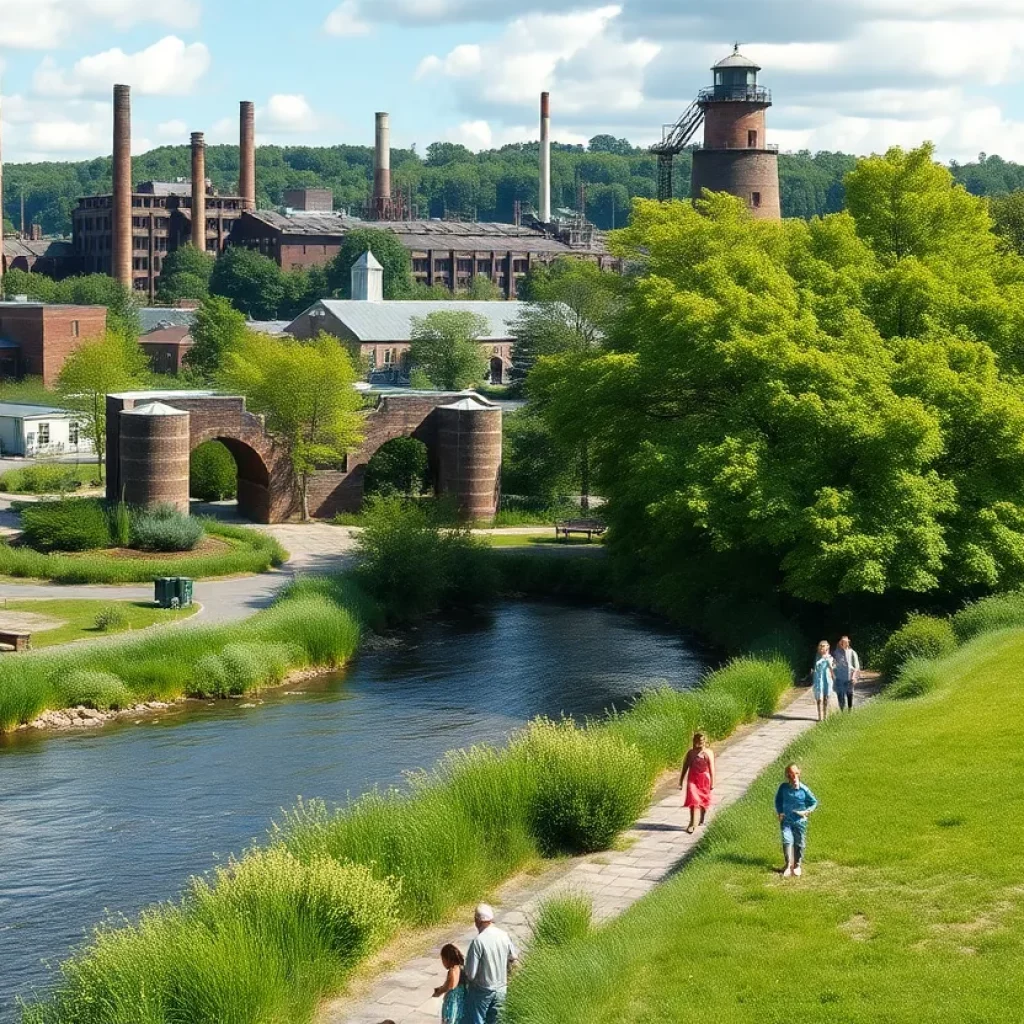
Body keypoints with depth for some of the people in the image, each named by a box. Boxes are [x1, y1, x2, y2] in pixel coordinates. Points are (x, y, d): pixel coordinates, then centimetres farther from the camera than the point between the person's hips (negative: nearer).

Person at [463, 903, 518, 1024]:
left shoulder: (478, 941, -24)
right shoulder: (504, 936, -5)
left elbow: (470, 973, -23)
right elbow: (514, 958, 12)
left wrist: (463, 971, 0)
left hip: (481, 991, -5)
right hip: (500, 990, 6)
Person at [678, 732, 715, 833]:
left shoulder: (708, 753, -12)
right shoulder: (691, 753, -5)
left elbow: (712, 768, -10)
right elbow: (685, 768, 3)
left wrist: (712, 783, -10)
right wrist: (681, 782, 6)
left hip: (704, 778, -1)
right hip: (692, 779, 1)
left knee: (704, 801, 15)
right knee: (693, 800, -9)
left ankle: (702, 820, 38)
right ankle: (692, 824, -7)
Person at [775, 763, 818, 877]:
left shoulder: (803, 789, -12)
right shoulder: (783, 787, -7)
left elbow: (814, 802, 1)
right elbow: (778, 800, 11)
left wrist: (807, 811, -14)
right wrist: (779, 812, 0)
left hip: (800, 820, 0)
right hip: (786, 820, 0)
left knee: (799, 843, 9)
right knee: (787, 840, -16)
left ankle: (797, 865, 27)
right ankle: (788, 864, -12)